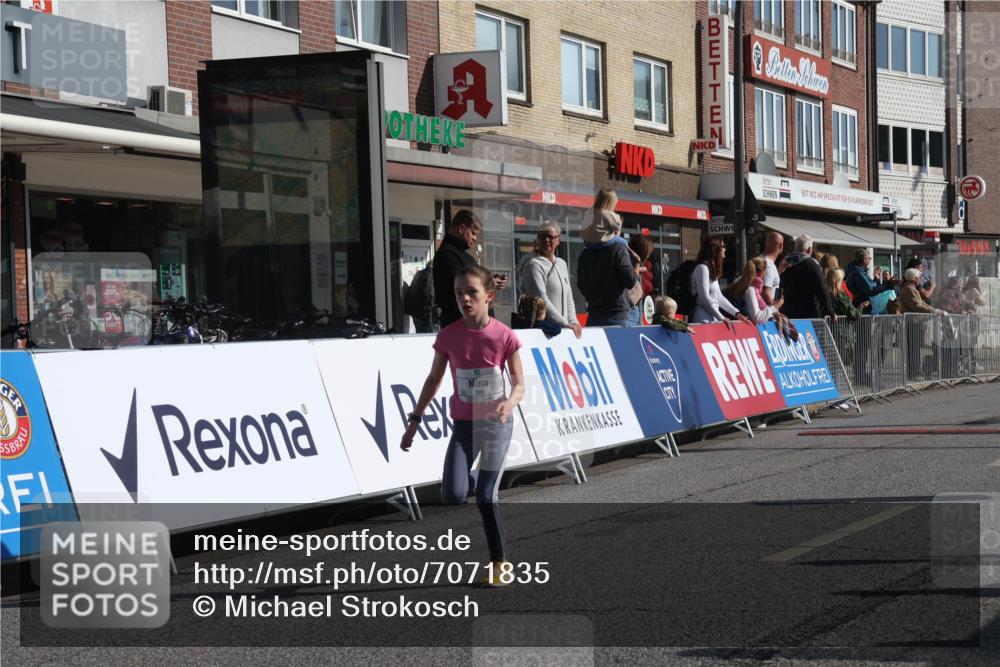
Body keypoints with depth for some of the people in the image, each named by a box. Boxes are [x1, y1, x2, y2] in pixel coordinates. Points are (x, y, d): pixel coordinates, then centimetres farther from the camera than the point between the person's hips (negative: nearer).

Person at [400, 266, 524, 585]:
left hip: (497, 423, -2)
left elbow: (518, 383, -4)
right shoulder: (448, 336, -4)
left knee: (486, 496, -5)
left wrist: (510, 403, -27)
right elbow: (434, 379, 7)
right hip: (463, 424, 2)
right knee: (453, 495, -15)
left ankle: (500, 562, 9)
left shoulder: (504, 336, -10)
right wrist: (414, 420, 6)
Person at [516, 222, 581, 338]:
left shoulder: (562, 264, 18)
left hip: (562, 329, 7)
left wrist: (573, 322, 6)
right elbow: (541, 300, -16)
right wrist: (565, 324, -19)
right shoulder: (533, 265, -8)